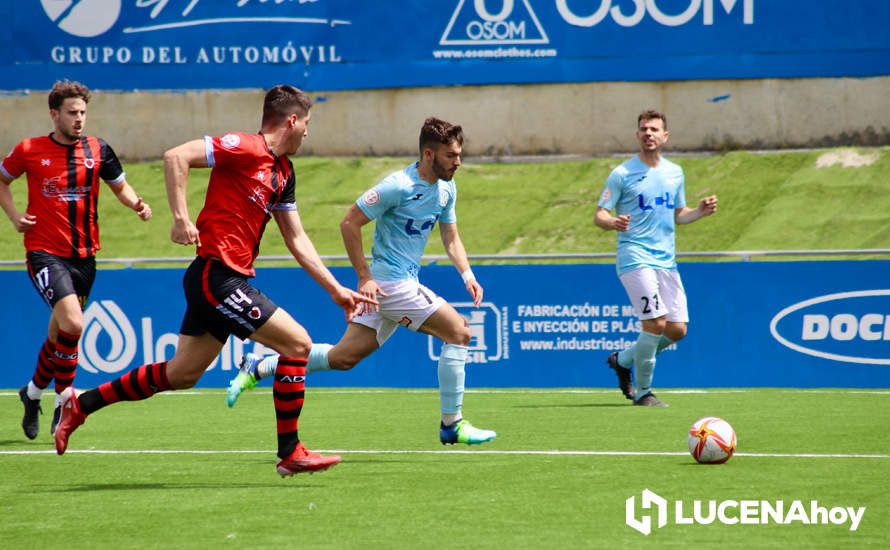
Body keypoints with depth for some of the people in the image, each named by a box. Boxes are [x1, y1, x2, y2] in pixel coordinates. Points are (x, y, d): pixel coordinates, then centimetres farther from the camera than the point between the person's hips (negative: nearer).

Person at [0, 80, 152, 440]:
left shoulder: (97, 150, 2)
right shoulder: (29, 151, -4)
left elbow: (120, 186, 15)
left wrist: (136, 204, -6)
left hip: (83, 255, 4)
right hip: (44, 252, -4)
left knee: (59, 333, 15)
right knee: (72, 323, -23)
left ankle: (34, 391, 39)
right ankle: (64, 400, -5)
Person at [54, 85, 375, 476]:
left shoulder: (284, 173, 16)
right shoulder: (246, 149, -12)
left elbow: (297, 240, 21)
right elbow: (175, 157, -20)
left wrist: (336, 290, 18)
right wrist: (181, 217, -26)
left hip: (229, 279, 10)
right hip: (217, 276, -10)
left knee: (182, 375, 14)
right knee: (297, 343, -10)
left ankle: (81, 404, 25)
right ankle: (290, 454, -3)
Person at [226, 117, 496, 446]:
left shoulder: (446, 189, 9)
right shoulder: (398, 186, -18)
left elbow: (451, 239, 18)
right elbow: (349, 223, -15)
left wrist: (467, 275, 1)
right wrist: (365, 277, -17)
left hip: (405, 283, 9)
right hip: (390, 282, -9)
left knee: (344, 357, 9)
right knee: (458, 332, -11)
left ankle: (256, 368, 17)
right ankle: (451, 425, -5)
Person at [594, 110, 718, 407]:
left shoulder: (675, 173, 13)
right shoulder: (622, 174, -4)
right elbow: (599, 215, -4)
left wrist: (700, 211, 3)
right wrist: (613, 222, -26)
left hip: (666, 260, 6)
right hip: (635, 258, -6)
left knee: (677, 329, 1)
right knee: (656, 324, -16)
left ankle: (624, 360, 25)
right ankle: (642, 392, 0)